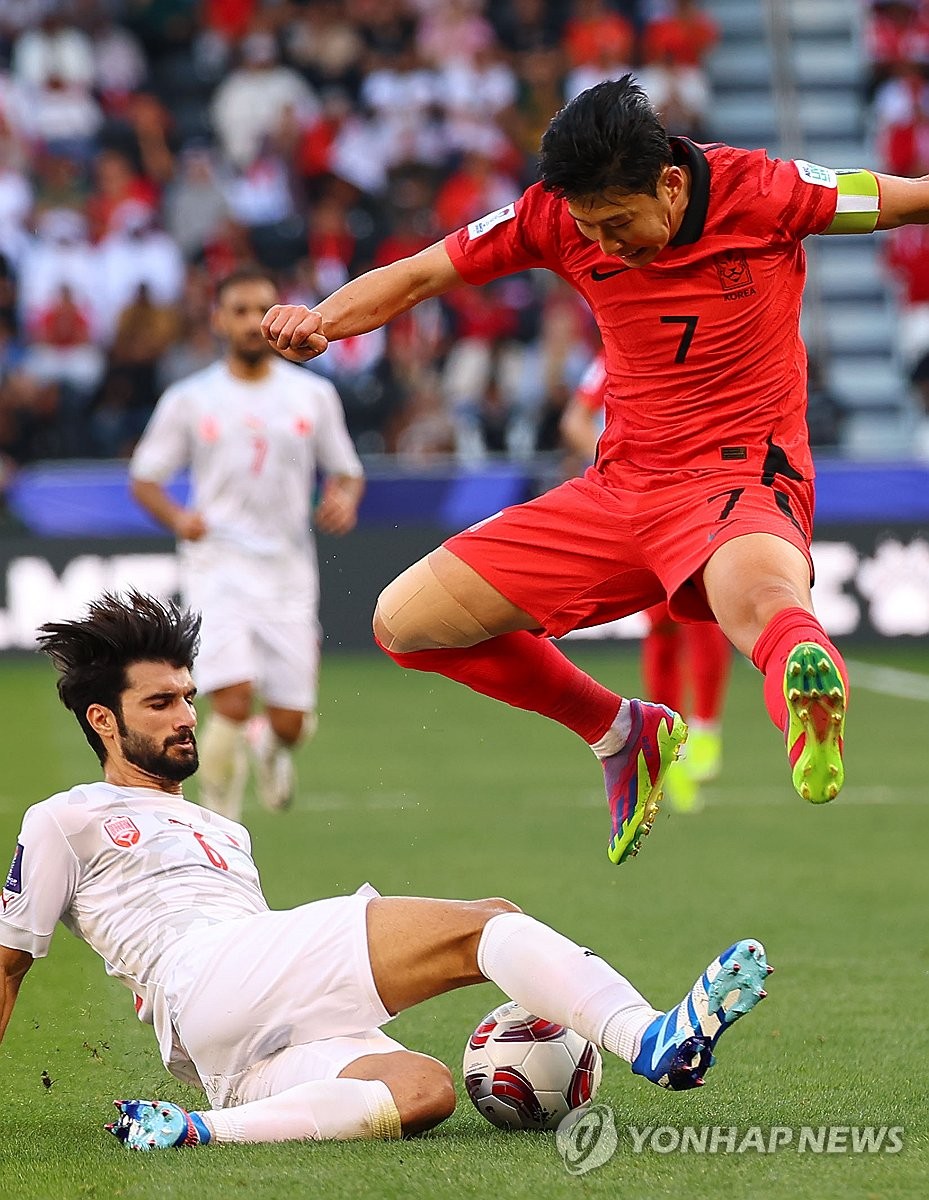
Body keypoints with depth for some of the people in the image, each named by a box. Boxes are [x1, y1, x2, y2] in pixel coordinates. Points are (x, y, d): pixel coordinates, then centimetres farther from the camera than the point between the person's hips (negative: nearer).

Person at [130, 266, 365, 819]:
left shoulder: (313, 395, 7)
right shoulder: (189, 400, 3)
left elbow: (347, 471, 14)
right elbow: (145, 478, 7)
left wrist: (345, 500, -9)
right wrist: (177, 517, -13)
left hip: (289, 569, 2)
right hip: (219, 565, -2)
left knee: (291, 724, 2)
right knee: (234, 701, -20)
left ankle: (270, 745, 40)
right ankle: (220, 819, 1)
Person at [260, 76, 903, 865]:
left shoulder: (762, 191, -12)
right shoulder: (559, 214, -3)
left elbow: (910, 200, 0)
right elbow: (416, 276, 3)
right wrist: (319, 320, -16)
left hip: (742, 476, -6)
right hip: (621, 489, 6)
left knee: (758, 598, -44)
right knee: (404, 623, 5)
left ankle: (812, 732, -77)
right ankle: (621, 732, 18)